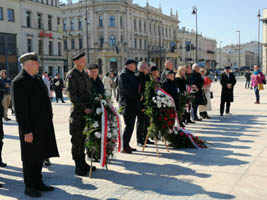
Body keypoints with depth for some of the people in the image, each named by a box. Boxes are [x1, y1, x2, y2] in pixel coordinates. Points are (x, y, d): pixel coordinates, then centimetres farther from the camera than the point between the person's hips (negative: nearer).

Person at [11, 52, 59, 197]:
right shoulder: (19, 82, -15)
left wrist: (48, 121, 16)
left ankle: (38, 183, 30)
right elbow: (20, 109, -18)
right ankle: (29, 187, 18)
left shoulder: (37, 79, 13)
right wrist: (26, 131, -20)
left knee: (40, 156, 17)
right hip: (31, 128, -8)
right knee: (30, 158, 4)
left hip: (43, 127, 8)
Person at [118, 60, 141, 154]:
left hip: (133, 103, 9)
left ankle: (127, 145, 18)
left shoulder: (131, 75, 20)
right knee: (128, 126, -8)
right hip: (127, 104, -9)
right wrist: (138, 96, -12)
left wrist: (139, 95, 4)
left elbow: (136, 87, 21)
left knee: (131, 125, 11)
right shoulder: (123, 75, -9)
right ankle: (124, 147, -2)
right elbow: (127, 89, -18)